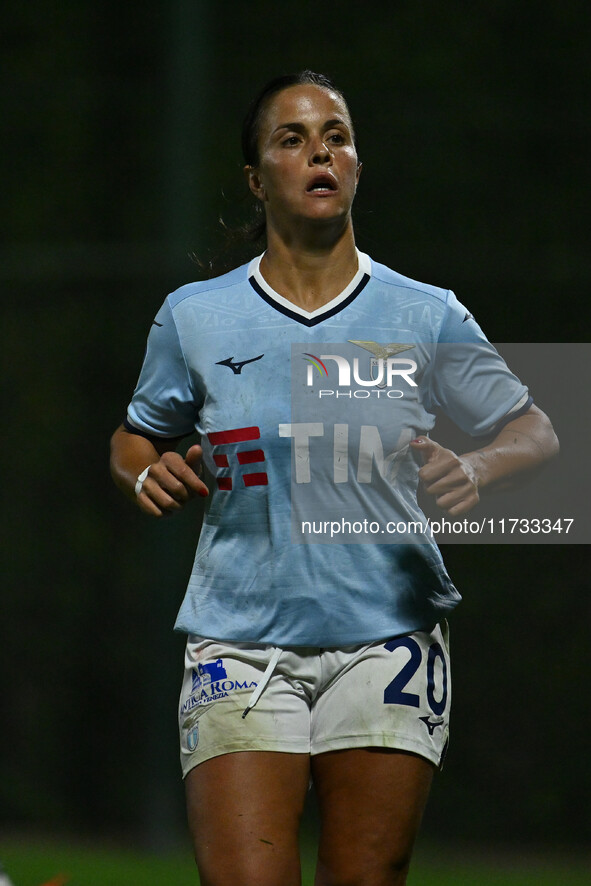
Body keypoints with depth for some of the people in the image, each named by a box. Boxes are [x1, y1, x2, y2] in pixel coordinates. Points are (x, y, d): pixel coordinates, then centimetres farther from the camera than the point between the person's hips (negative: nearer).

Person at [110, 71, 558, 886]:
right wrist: (147, 474, -3)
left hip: (386, 642, 0)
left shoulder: (425, 318, 3)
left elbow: (535, 433, 9)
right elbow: (137, 438, 20)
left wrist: (476, 469, -12)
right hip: (240, 650, 0)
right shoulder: (194, 318, 5)